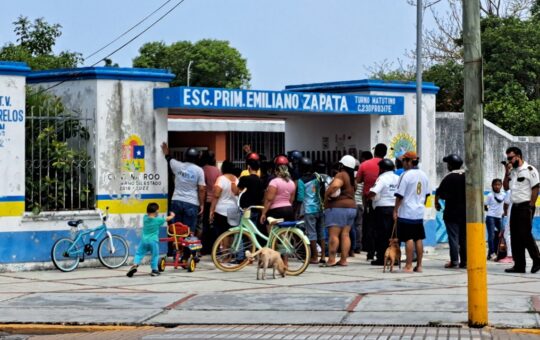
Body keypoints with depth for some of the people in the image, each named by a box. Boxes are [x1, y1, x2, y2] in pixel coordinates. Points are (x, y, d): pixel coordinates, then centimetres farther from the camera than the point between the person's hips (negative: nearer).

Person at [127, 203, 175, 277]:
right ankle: (154, 270, 11)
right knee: (155, 255, 11)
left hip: (144, 240, 2)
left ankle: (135, 265, -15)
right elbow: (167, 219, 15)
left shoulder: (145, 218, 3)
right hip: (153, 240, -2)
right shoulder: (158, 220, -2)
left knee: (139, 254, 6)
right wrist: (172, 215, 34)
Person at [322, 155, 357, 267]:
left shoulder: (341, 175, -11)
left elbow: (335, 185, -30)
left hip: (338, 207, -9)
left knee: (333, 234, -10)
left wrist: (327, 195, -16)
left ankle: (331, 259, -14)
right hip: (351, 206, 9)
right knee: (345, 234, 6)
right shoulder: (351, 178, 17)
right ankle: (343, 259, 3)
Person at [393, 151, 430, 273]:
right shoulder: (423, 175, 9)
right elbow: (426, 194, 16)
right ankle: (419, 265, 12)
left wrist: (395, 210, -6)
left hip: (406, 213, -6)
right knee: (418, 239, 10)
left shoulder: (406, 175, -13)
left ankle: (408, 266, -4)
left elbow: (400, 195, -13)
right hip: (419, 212, 6)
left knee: (409, 239, -5)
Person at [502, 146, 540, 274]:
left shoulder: (529, 170, -7)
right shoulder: (512, 171, 16)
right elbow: (506, 187, 15)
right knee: (515, 237, 5)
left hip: (525, 206, -8)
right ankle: (519, 265, 7)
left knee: (525, 235, -10)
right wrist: (507, 173, 2)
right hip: (515, 206, 8)